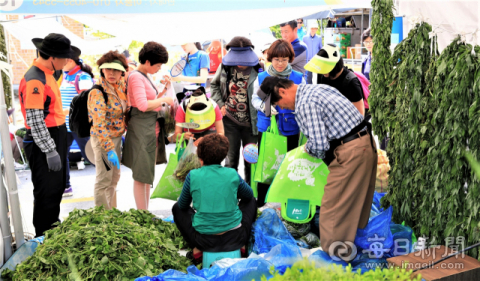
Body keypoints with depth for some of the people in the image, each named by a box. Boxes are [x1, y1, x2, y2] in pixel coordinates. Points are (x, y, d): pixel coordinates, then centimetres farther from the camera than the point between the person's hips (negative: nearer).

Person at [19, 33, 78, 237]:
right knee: (47, 193, 1)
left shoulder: (47, 73, 10)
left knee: (57, 188, 20)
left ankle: (53, 228, 37)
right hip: (43, 143, -10)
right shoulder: (35, 80, -20)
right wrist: (50, 151, -21)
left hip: (55, 138, 10)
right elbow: (35, 121, -23)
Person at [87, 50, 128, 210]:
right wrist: (109, 149, -31)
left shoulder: (120, 85, -1)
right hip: (103, 140, -9)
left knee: (114, 176, 20)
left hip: (117, 137, 9)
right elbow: (99, 125, -27)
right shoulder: (98, 93, -23)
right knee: (103, 180, 1)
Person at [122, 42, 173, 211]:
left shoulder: (145, 77, 17)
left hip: (151, 129, 10)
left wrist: (165, 89, 8)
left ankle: (146, 214, 24)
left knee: (147, 174, 15)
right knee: (141, 176, -4)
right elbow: (143, 105, -26)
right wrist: (164, 100, -14)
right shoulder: (136, 77, -13)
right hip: (141, 129, -10)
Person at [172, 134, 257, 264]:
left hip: (205, 241, -1)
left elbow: (183, 205, 8)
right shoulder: (232, 174, -4)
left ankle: (197, 251, 12)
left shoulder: (193, 176, -7)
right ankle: (242, 247, 23)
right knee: (251, 201, 28)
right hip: (235, 238, 1)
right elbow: (249, 195, 16)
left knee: (177, 208, 24)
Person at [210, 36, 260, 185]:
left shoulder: (258, 68, -10)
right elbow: (214, 85, 16)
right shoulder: (225, 66, 1)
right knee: (231, 159, 9)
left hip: (250, 122, -1)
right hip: (230, 120, 2)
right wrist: (220, 104, 4)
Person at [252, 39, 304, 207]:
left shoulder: (298, 78, -1)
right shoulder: (261, 78, 1)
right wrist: (263, 106, -14)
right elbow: (255, 99, 7)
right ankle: (260, 202, 25)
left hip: (290, 130, 0)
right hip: (266, 128, 1)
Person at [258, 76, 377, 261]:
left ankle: (334, 252, 10)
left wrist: (308, 148, 0)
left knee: (333, 206, -1)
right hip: (367, 142, 10)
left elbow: (319, 146, -23)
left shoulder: (305, 104, -16)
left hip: (350, 152, -10)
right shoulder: (318, 88, 14)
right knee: (357, 198, 22)